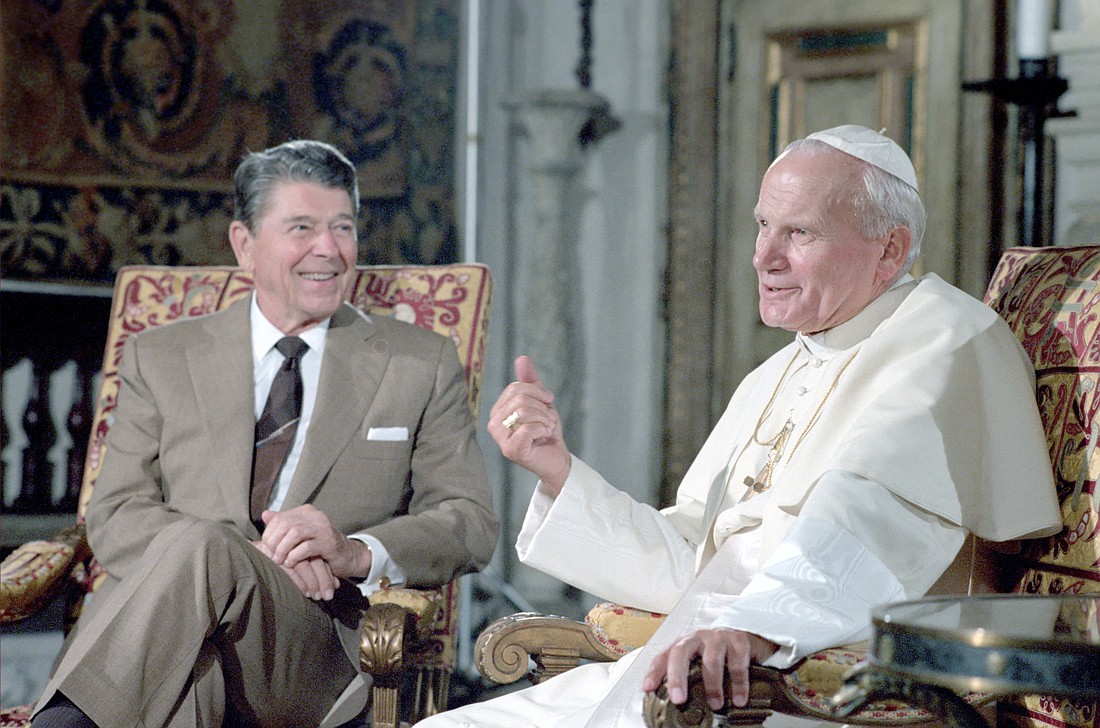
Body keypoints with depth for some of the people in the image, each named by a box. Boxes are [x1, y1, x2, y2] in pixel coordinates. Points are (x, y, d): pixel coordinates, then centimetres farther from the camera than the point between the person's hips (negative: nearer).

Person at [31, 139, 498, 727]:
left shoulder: (422, 364, 18)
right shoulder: (159, 358, 19)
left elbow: (473, 524, 10)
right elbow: (114, 516, 7)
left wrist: (357, 552, -13)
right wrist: (251, 554, -14)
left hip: (321, 649, 0)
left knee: (202, 548, -35)